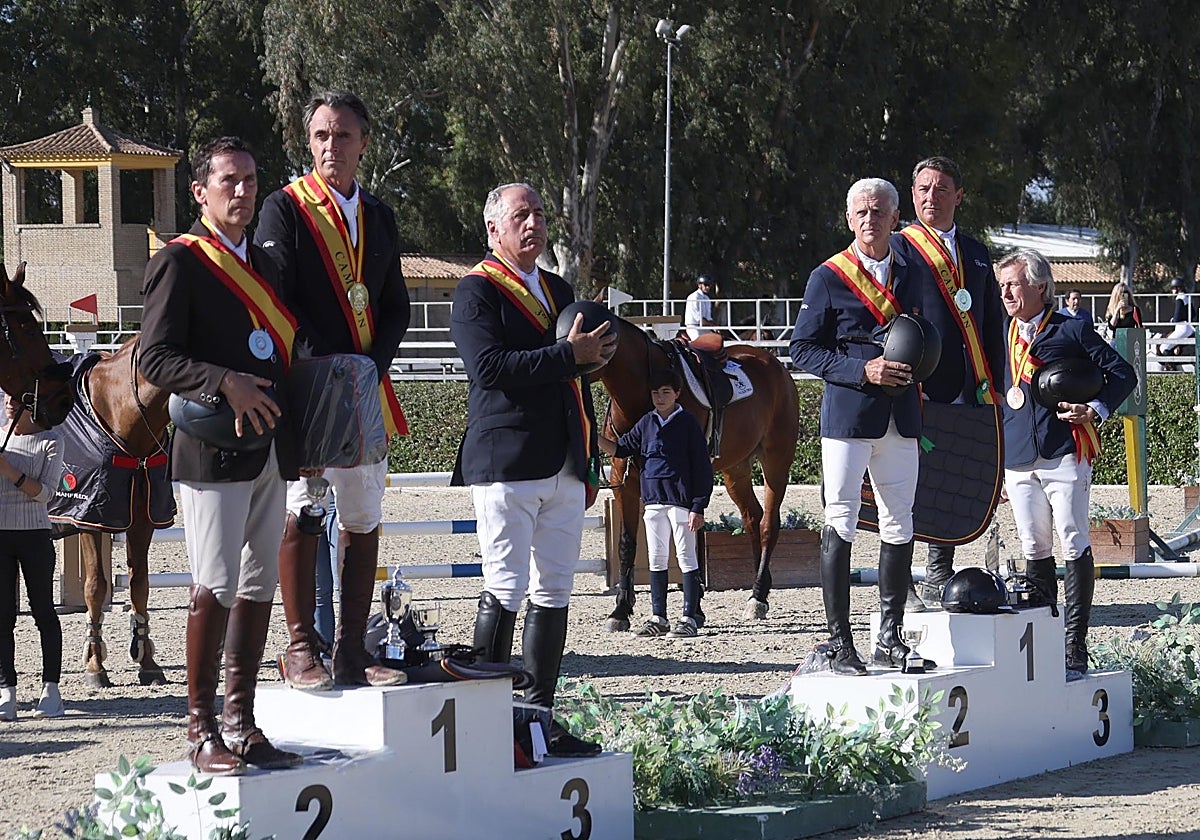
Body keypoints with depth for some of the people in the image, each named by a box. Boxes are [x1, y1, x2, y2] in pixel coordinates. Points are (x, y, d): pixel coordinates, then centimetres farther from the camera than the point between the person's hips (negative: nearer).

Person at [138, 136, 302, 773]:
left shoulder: (263, 263, 19)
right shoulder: (179, 262, -4)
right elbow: (153, 358, -12)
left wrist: (302, 436, 13)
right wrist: (226, 383, -24)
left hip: (270, 451, 7)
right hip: (213, 450, -7)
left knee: (259, 585, 8)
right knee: (215, 587, -10)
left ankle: (240, 722, 14)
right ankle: (201, 728, -3)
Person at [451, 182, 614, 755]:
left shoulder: (559, 290, 20)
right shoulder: (476, 292, -4)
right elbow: (489, 367, -20)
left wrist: (587, 459, 21)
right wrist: (569, 355, -20)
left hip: (563, 466, 7)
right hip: (506, 465, -7)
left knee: (554, 590, 7)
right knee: (506, 589, -7)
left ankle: (540, 716, 13)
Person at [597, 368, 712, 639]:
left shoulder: (688, 424, -7)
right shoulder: (647, 423, 9)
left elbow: (702, 468, -8)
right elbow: (621, 448, 13)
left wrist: (698, 507, -13)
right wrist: (595, 437, -5)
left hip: (681, 500, -6)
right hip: (653, 501, 6)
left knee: (686, 558, -1)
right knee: (656, 559, 10)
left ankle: (690, 617, 3)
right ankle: (658, 617, 16)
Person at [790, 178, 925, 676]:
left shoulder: (910, 277, 14)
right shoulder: (827, 278, -1)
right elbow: (803, 350, -4)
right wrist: (862, 370, -16)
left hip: (901, 420, 5)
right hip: (847, 413, -5)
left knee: (899, 528, 6)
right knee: (840, 526, -4)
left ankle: (890, 638, 15)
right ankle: (840, 644, 0)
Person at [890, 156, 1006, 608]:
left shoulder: (976, 253, 18)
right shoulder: (898, 248, 0)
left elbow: (993, 324, 20)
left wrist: (995, 386, 11)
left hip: (966, 392, 6)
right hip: (916, 389, -6)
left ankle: (938, 582, 17)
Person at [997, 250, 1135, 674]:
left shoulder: (1072, 331, 1)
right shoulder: (1004, 337, 16)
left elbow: (1123, 374, 3)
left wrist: (1096, 410, -11)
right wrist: (996, 465, 18)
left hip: (1064, 456, -5)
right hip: (1018, 461, 5)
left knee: (1074, 546, -5)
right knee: (1034, 551, 7)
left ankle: (1075, 645, -3)